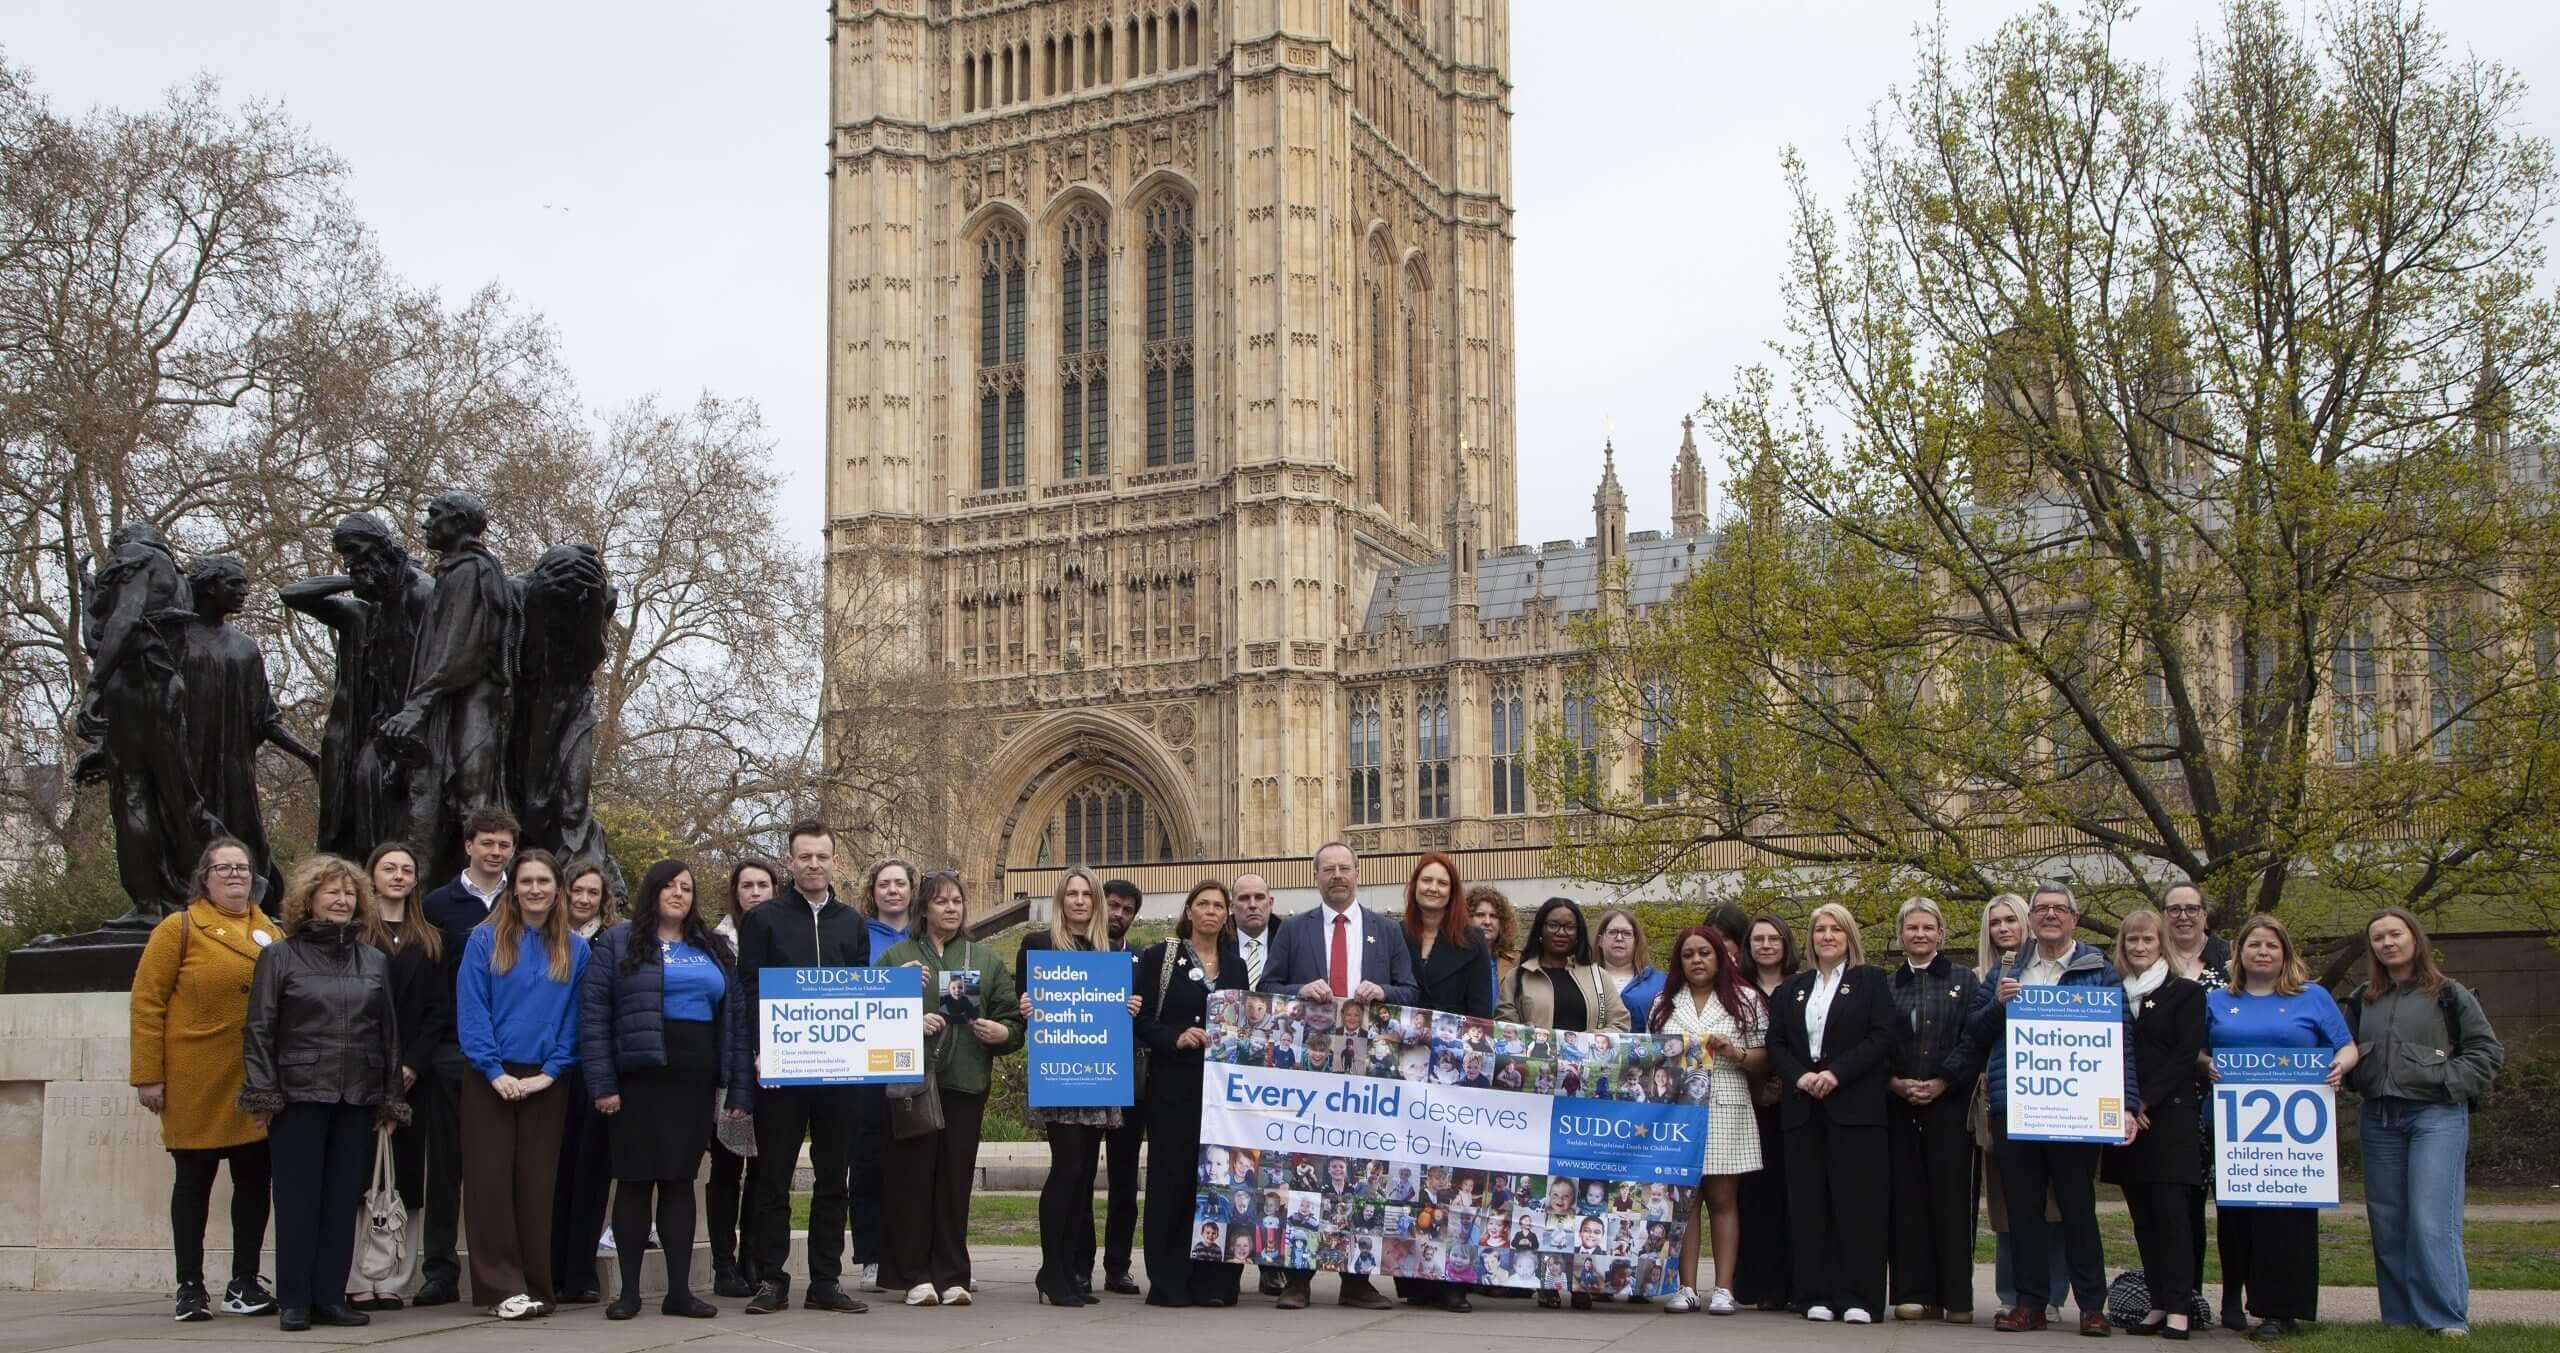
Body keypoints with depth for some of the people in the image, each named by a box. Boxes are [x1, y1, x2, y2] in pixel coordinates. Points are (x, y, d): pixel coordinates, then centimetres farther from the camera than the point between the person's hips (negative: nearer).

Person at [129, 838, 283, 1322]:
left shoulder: (271, 933, 11)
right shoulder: (179, 929, -1)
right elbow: (147, 1003, -5)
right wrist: (147, 1075, -11)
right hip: (196, 1082, -4)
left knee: (254, 1178, 6)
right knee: (194, 1179, 5)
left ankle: (245, 1283, 16)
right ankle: (190, 1287, 12)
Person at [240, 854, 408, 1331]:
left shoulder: (374, 961, 11)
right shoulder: (279, 957, 2)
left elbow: (389, 1032, 12)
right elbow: (259, 1030, -1)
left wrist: (391, 1097, 7)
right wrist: (262, 1093, -8)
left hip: (358, 1099, 3)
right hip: (298, 1096, -3)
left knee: (344, 1199, 5)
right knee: (298, 1198, 1)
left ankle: (330, 1297, 12)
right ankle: (293, 1301, 6)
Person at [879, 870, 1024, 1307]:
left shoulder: (987, 961, 14)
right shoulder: (896, 956, 7)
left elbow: (1012, 1020, 12)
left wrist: (1000, 1033, -9)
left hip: (966, 1083, 2)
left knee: (956, 1180, 2)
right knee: (912, 1178, -3)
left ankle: (951, 1276, 9)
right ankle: (915, 1275, 4)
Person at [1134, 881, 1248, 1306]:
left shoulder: (1236, 966, 15)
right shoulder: (1160, 958, 3)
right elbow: (1141, 1020, -3)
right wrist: (1177, 1038, -17)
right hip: (1174, 1084, -3)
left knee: (1219, 1177, -2)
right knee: (1171, 1177, -2)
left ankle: (1213, 1279, 3)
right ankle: (1168, 1281, 3)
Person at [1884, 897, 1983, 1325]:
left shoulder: (1963, 980, 6)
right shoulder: (1887, 985, 12)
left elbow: (1975, 1039, -2)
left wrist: (1941, 1082, -11)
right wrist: (1895, 1082, -7)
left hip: (1950, 1103, -2)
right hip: (1899, 1106, 2)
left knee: (1952, 1196, -3)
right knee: (1907, 1198, 2)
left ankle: (1957, 1297, 2)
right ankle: (1915, 1293, 6)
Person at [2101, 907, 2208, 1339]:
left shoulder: (2185, 992, 1)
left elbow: (2185, 1054, -7)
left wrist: (2145, 1102, -13)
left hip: (2169, 1114, -4)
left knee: (2169, 1206, -10)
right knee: (2142, 1214, 5)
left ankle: (2180, 1306, -8)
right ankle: (2158, 1303, 11)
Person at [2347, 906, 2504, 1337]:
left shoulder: (2449, 995, 1)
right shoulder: (2363, 1001, 14)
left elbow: (2488, 1051, 2)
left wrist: (2450, 1083, -9)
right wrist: (2356, 1076, 1)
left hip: (2437, 1116, -5)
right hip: (2378, 1118, 5)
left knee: (2431, 1220, -13)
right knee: (2386, 1221, 6)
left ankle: (2446, 1318, -8)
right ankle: (2400, 1317, 13)